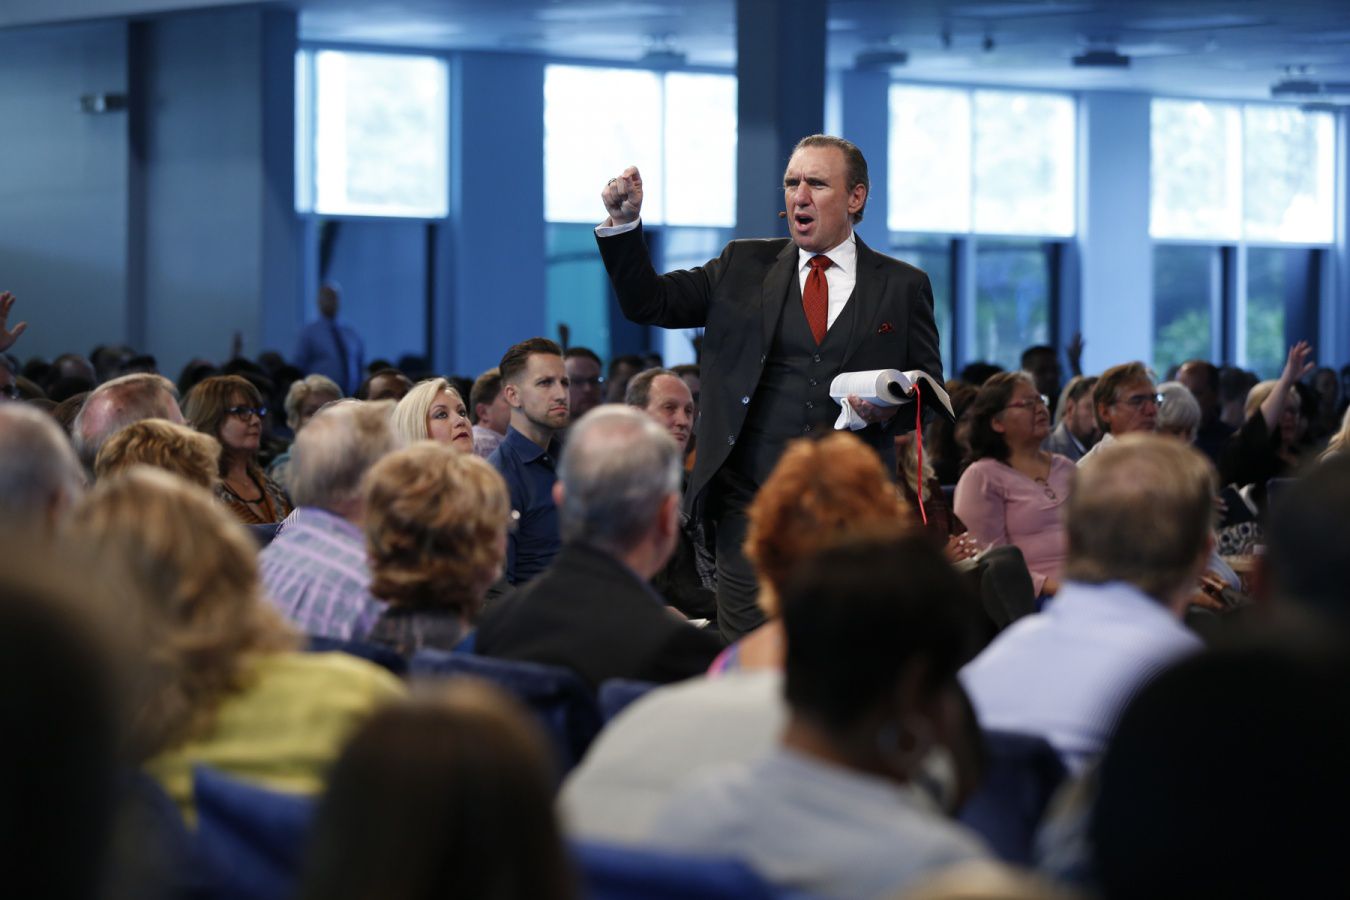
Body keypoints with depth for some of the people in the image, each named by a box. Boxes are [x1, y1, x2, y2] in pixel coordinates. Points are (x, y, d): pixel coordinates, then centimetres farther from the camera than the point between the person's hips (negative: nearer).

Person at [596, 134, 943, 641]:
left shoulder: (902, 286, 9)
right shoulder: (743, 267, 11)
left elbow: (931, 385, 12)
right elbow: (648, 302, 7)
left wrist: (893, 407, -10)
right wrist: (624, 223, -7)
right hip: (752, 502, 1)